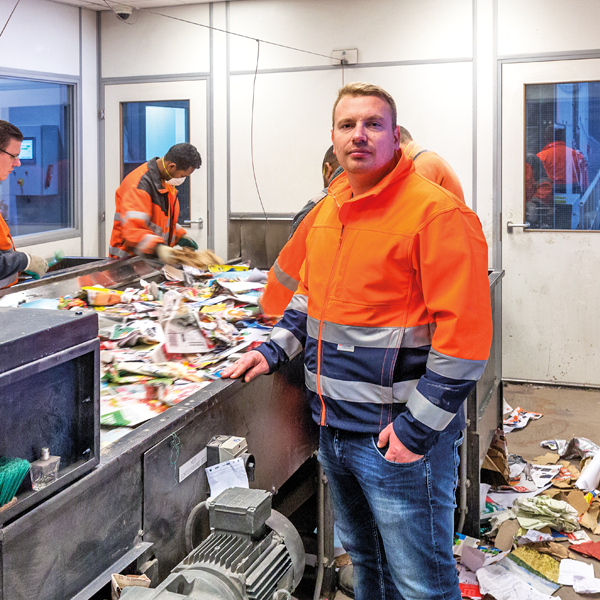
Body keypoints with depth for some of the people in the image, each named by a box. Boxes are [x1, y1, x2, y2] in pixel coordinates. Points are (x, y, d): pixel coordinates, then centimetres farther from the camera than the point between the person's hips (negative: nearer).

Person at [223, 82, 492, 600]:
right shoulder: (328, 210, 11)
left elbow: (464, 335, -20)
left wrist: (418, 427, -20)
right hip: (334, 426, 8)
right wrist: (273, 352, 11)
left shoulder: (436, 212, -15)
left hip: (398, 437, -7)